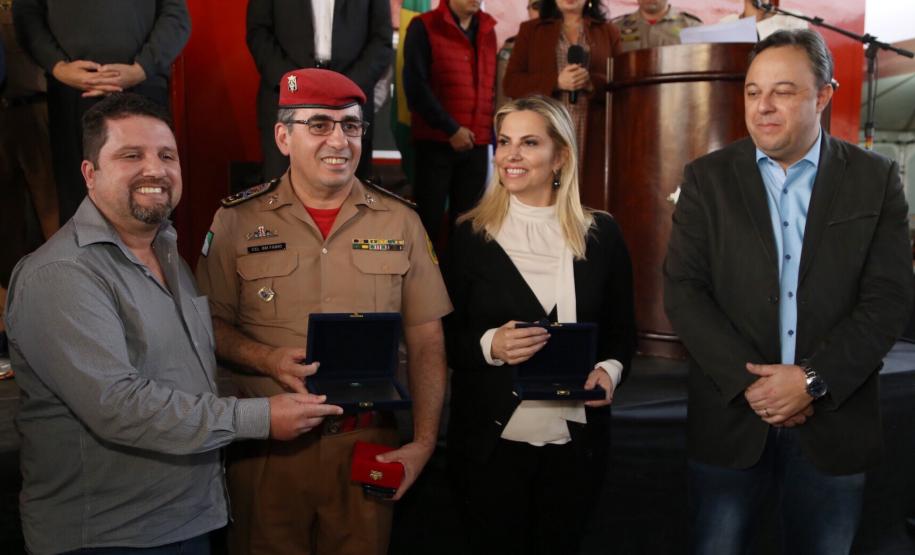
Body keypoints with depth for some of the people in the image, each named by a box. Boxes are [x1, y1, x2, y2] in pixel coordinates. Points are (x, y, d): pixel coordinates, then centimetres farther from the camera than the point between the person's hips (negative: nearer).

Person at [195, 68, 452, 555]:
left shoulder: (400, 221, 2)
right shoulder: (237, 221, -1)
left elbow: (426, 342, 3)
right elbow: (210, 324, 2)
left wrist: (423, 442, -4)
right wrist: (268, 359, -17)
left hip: (369, 445, 1)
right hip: (266, 445, 0)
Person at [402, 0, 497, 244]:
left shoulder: (488, 30, 14)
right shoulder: (424, 27, 0)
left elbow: (491, 86, 14)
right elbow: (415, 85, -8)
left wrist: (493, 135, 5)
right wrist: (450, 129, -11)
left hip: (477, 144, 4)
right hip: (436, 141, -4)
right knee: (429, 219, 0)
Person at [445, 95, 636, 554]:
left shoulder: (601, 234, 0)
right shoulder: (470, 235, -4)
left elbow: (622, 328, 8)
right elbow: (445, 336, -1)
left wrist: (611, 369, -12)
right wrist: (488, 345, -20)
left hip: (575, 443, 2)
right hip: (489, 443, -1)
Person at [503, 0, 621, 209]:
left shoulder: (608, 31, 15)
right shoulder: (530, 30, 14)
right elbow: (511, 82, 5)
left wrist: (592, 82, -11)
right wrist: (556, 82, -9)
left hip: (593, 135, 1)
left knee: (592, 198, -6)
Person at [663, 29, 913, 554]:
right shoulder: (708, 178, 1)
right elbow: (683, 290, -5)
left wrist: (814, 381, -14)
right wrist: (748, 381, -13)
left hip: (835, 420, 1)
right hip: (731, 416, 0)